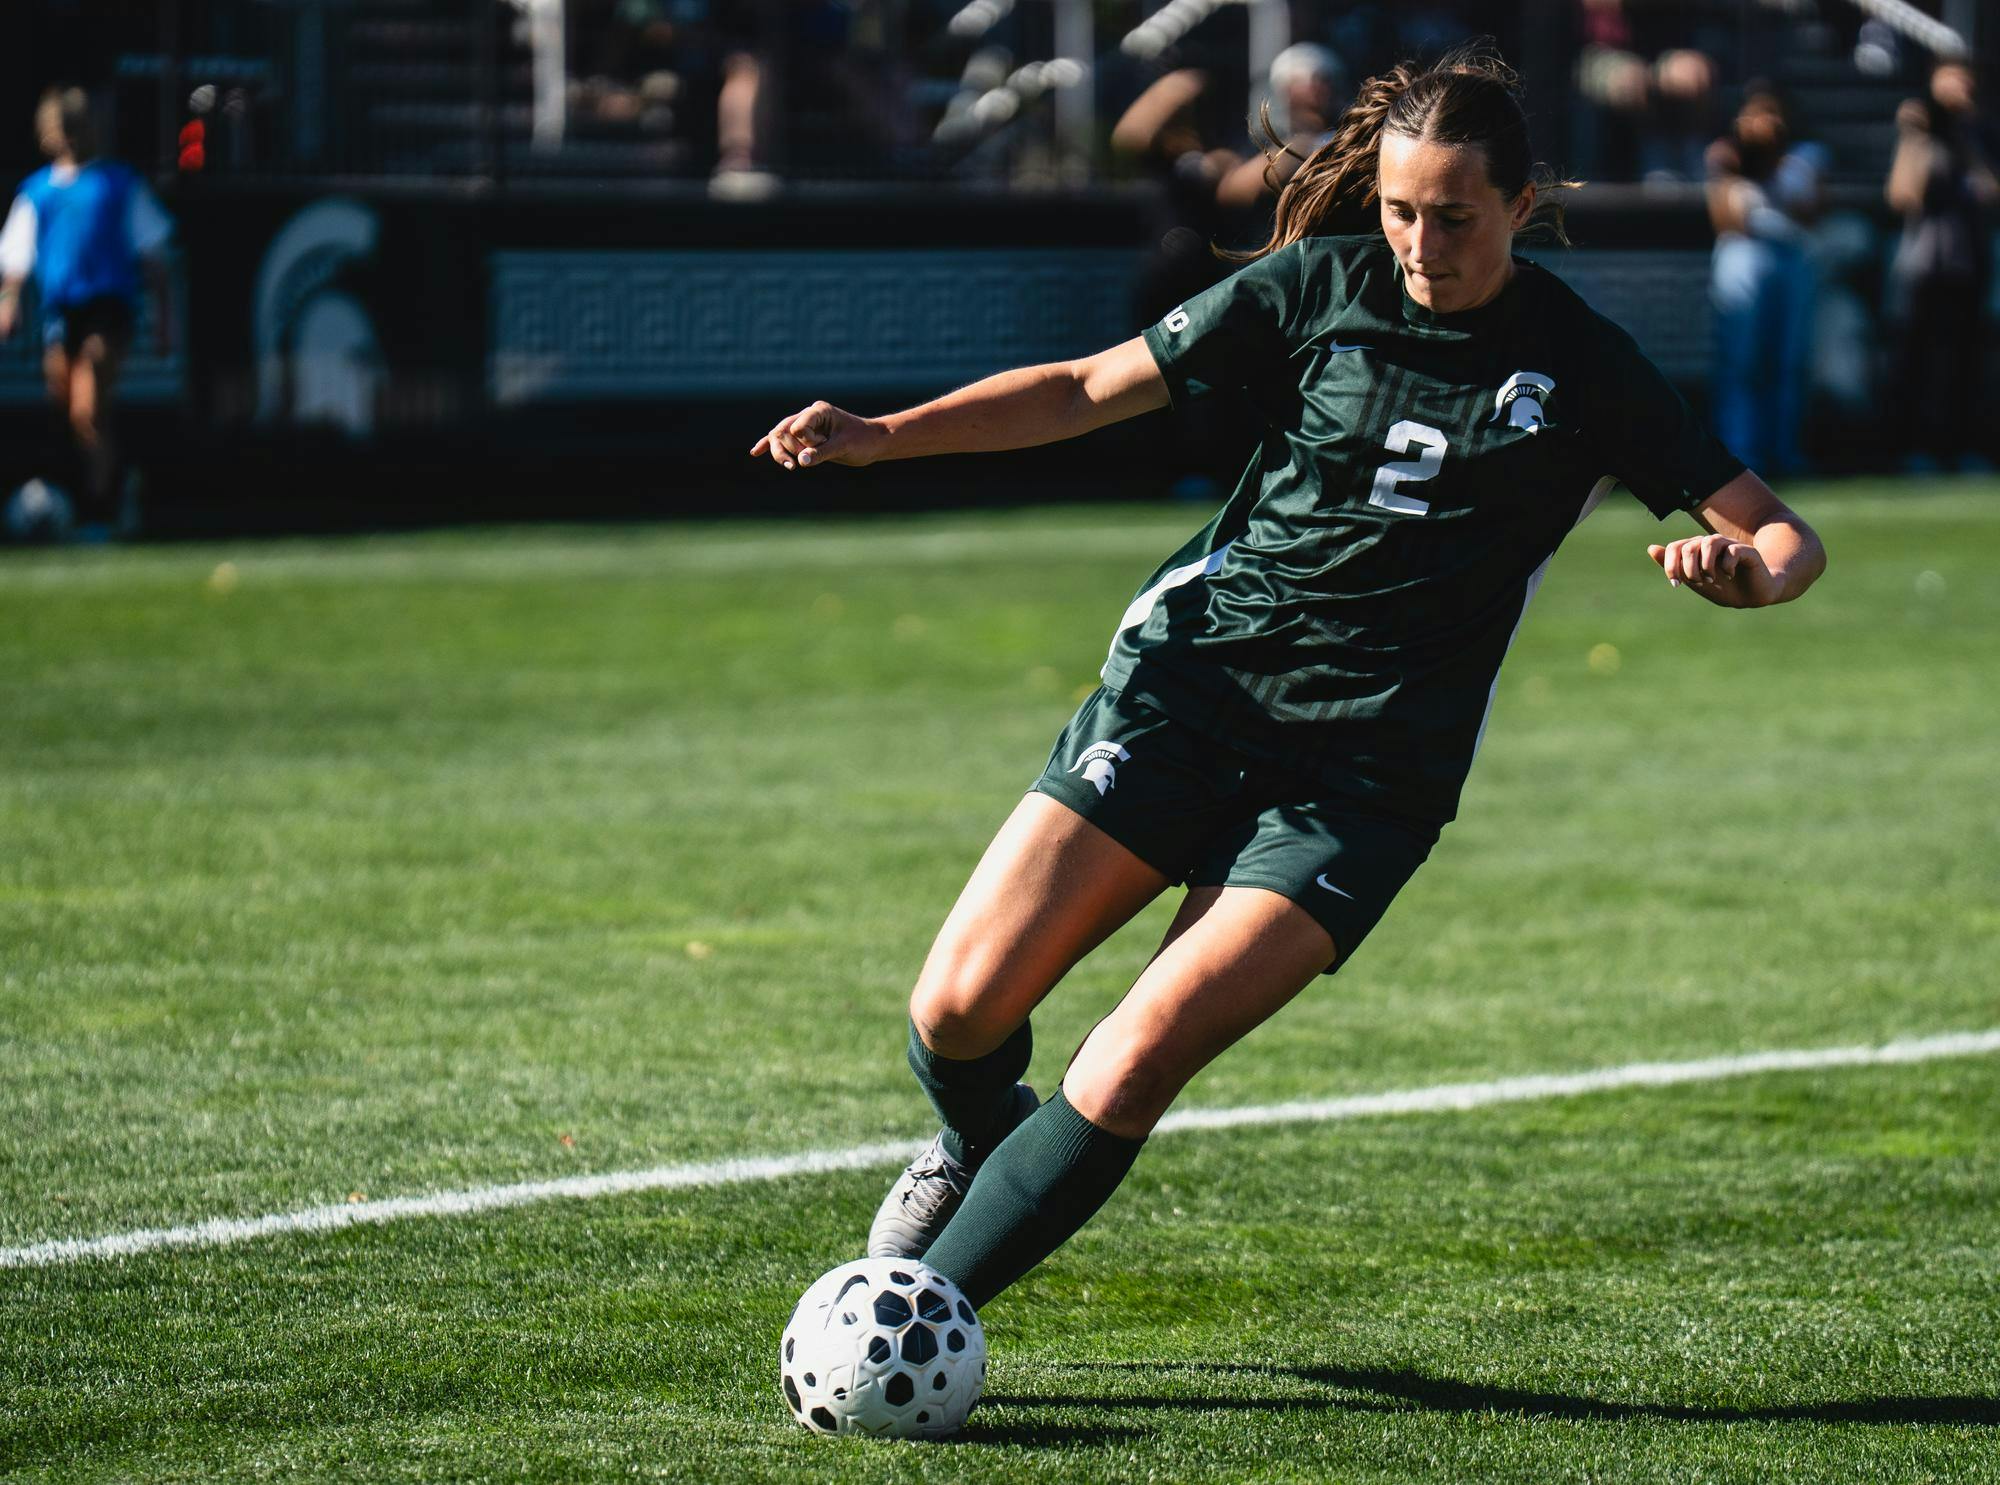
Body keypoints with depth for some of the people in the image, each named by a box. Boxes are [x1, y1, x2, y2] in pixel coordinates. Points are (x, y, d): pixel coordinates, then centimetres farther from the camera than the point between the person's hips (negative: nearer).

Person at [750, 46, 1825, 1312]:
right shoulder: (1319, 289, 4)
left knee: (1130, 1071, -19)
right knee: (961, 1010, -9)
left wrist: (1747, 571, -24)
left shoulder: (1582, 369, 0)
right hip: (1189, 677, 2)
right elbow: (1088, 390, 7)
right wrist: (884, 434, -5)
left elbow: (1786, 539, 1)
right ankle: (978, 1147, 27)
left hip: (1364, 772, -2)